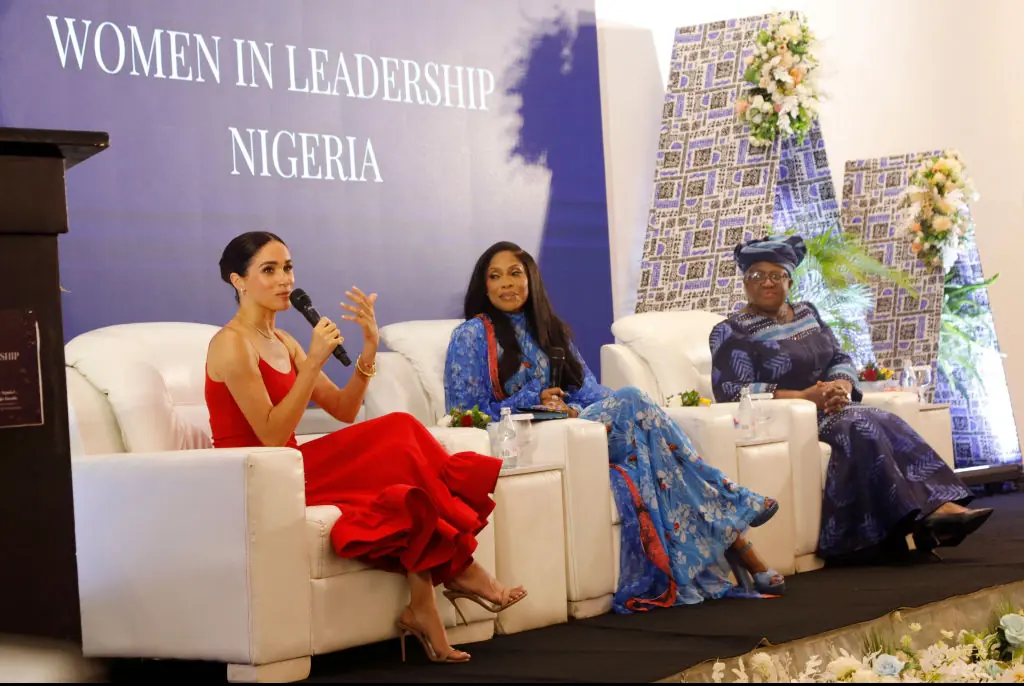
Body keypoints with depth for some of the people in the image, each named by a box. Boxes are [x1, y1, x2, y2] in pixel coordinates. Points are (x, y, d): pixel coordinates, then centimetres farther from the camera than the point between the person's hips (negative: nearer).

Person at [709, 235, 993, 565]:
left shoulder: (807, 313, 17)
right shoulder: (732, 332, -4)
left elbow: (840, 359, 15)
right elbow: (730, 391, -16)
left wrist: (841, 386, -12)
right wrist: (804, 396, -23)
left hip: (827, 410, 6)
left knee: (886, 424, -23)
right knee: (862, 428, -30)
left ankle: (939, 505, -39)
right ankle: (921, 514, -36)